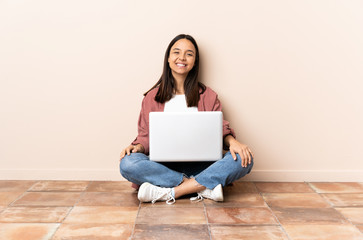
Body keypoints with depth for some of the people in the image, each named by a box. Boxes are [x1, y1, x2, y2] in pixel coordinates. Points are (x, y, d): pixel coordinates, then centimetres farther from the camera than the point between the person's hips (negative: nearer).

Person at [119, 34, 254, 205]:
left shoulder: (208, 96, 11)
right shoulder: (152, 97, 10)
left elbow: (220, 128, 6)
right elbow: (146, 136, 9)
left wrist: (231, 141, -17)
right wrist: (138, 147, -14)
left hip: (200, 167, 1)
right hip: (164, 167, 0)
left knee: (244, 159, -25)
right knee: (128, 163, -30)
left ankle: (169, 192, -28)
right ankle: (204, 187, -25)